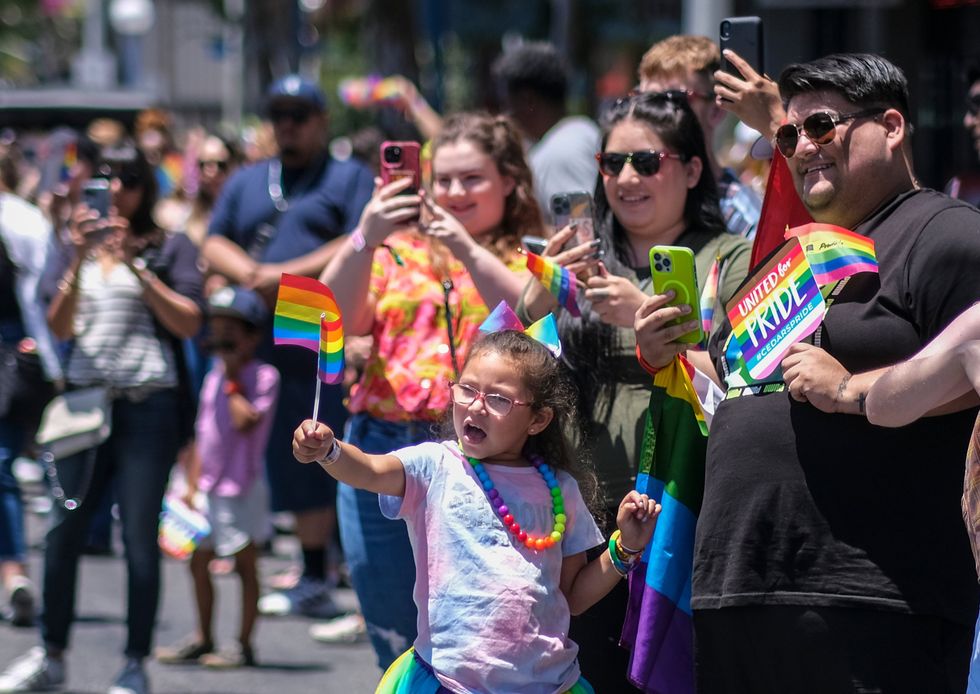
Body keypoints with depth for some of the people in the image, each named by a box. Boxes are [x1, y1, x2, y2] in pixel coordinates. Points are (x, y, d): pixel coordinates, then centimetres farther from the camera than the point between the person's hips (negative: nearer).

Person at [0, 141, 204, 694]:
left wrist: (136, 265, -12)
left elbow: (188, 323, -7)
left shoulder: (170, 248, 5)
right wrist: (80, 260, -10)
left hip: (148, 404, -3)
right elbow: (60, 327, 2)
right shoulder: (74, 249, 13)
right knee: (63, 531, 1)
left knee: (140, 538, -5)